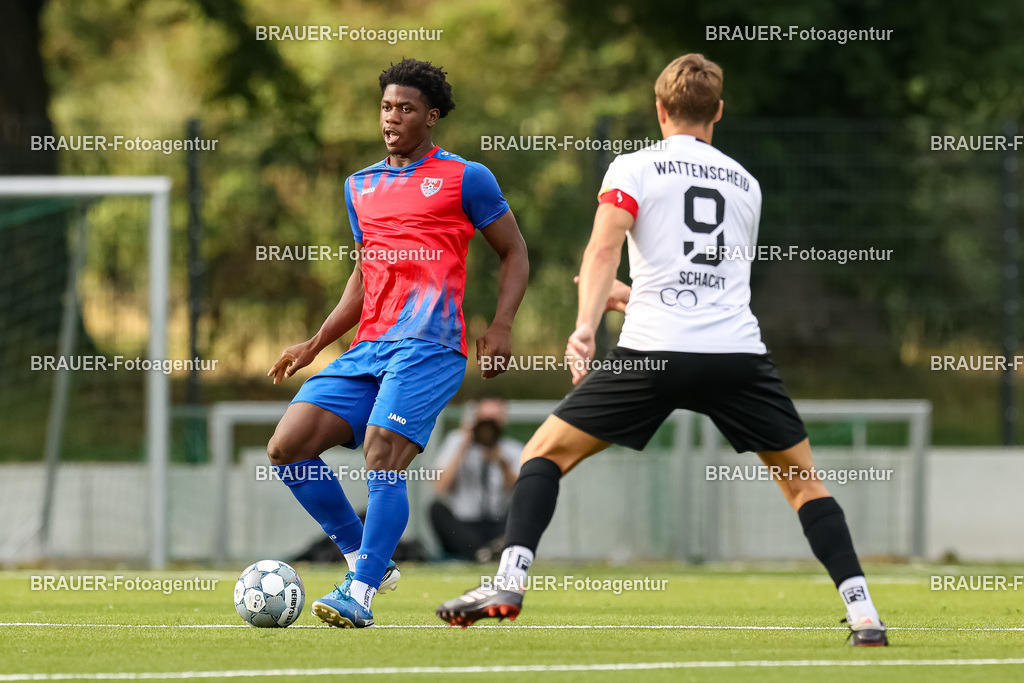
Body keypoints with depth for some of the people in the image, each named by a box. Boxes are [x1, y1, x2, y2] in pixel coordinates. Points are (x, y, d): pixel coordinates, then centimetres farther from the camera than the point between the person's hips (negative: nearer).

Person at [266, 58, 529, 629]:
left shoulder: (465, 177, 5)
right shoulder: (362, 186, 22)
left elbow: (515, 253, 9)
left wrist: (502, 326, -5)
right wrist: (316, 344, 21)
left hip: (428, 346, -7)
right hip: (368, 348, 7)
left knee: (383, 458, -23)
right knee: (287, 448, -7)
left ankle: (360, 594, -24)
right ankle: (363, 557, 6)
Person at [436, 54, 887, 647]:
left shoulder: (632, 169, 8)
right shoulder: (746, 183, 22)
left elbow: (604, 247, -10)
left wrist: (586, 325, -19)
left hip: (654, 352, -3)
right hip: (739, 353, 3)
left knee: (547, 453, 11)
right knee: (804, 480, 15)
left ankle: (510, 581, -7)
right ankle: (863, 614, 3)